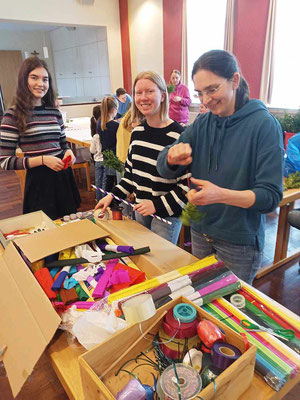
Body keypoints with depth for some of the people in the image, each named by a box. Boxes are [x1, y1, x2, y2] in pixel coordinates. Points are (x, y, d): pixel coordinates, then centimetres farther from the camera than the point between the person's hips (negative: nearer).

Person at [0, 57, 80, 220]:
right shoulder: (14, 115, -7)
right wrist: (42, 160, -19)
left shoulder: (54, 112, 8)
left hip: (63, 176, 5)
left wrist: (68, 152, -4)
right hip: (38, 180, -5)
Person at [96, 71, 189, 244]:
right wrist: (113, 196, 6)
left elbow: (188, 185, -17)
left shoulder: (177, 135, -17)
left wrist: (157, 205, -20)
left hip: (167, 215, -6)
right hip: (141, 211, 6)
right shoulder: (137, 131, 4)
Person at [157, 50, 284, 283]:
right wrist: (172, 158, -26)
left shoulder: (265, 125, -15)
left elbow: (271, 196, -19)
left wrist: (221, 195, -36)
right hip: (200, 233, 5)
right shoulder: (202, 124, 0)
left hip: (240, 242, -4)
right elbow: (165, 171, -3)